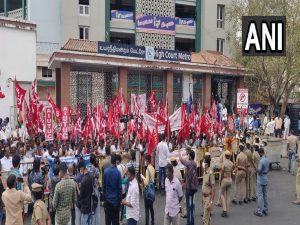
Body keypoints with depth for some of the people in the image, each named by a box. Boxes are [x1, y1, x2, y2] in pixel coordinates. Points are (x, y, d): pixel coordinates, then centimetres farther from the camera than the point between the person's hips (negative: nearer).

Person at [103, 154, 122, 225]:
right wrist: (120, 199, -1)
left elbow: (104, 186, 1)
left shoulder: (106, 171, -6)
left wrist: (104, 198, 12)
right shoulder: (118, 172, -15)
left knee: (108, 219, 13)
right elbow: (120, 187, -12)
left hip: (107, 199, 3)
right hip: (115, 199, -3)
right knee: (115, 219, 7)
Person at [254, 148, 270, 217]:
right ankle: (265, 210, 22)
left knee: (260, 195, -3)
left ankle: (259, 211, 0)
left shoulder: (261, 160, -21)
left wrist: (256, 169, -9)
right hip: (265, 179, 8)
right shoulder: (267, 160, 5)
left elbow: (259, 170, -25)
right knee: (265, 195, 15)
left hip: (260, 180, -8)